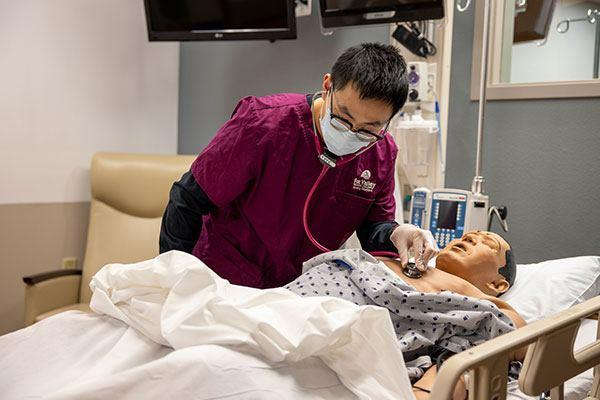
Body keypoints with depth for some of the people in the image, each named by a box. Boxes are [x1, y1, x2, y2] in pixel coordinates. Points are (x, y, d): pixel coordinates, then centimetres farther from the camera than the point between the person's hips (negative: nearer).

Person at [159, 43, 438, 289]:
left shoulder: (382, 154, -8)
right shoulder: (263, 124, -22)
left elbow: (372, 225, 5)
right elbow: (188, 200, -13)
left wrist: (395, 234, -19)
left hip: (301, 291, 6)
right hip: (225, 282, -5)